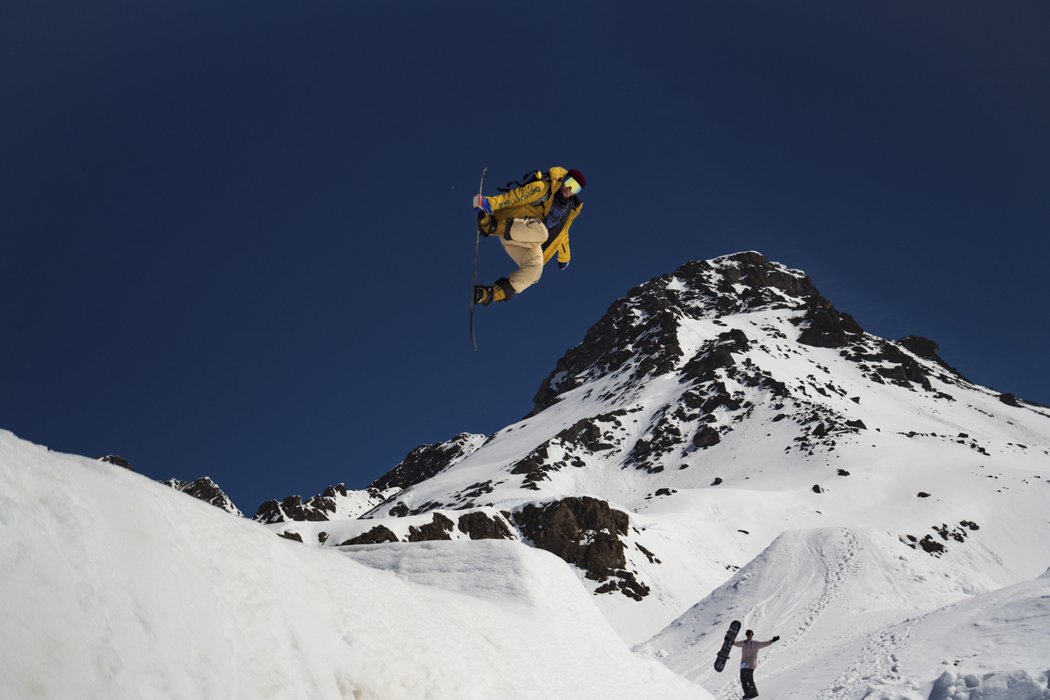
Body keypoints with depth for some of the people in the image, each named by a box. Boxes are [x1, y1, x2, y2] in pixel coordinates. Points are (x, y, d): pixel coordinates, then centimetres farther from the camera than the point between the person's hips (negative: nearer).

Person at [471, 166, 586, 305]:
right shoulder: (545, 187, -5)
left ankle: (492, 293, -29)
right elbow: (517, 195, -13)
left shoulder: (571, 208, 17)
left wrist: (564, 256, 40)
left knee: (535, 267, -27)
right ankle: (492, 225, -39)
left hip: (530, 243, 6)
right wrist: (491, 202, -27)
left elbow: (561, 231, 32)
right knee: (541, 231, -41)